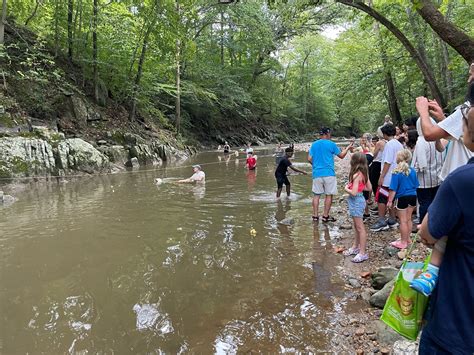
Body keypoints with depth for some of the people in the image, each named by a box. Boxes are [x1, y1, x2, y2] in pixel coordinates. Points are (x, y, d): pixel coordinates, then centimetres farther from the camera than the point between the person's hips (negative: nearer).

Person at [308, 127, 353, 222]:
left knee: (316, 195, 8)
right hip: (329, 173, -4)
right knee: (329, 195, 5)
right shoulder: (331, 144, -4)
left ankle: (315, 215, 10)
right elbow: (341, 155, 6)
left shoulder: (314, 144, 6)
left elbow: (309, 159, 3)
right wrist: (348, 148, 22)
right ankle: (325, 216, 8)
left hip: (317, 173, 4)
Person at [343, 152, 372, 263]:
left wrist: (346, 188, -8)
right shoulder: (364, 173, 3)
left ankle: (362, 253, 6)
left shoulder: (356, 175, -23)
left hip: (356, 201, -10)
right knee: (356, 226, 21)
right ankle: (355, 247, 35)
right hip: (360, 199, 10)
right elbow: (369, 188, 10)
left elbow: (354, 192, -25)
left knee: (360, 228, -2)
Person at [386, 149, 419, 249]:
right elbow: (416, 185, 9)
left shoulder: (396, 172, -16)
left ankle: (403, 242, 13)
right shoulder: (413, 171, 0)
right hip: (413, 196, 6)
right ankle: (407, 238, 30)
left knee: (403, 221, 4)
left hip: (402, 198, -5)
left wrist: (390, 200, -9)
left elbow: (393, 189, -16)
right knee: (408, 219, 18)